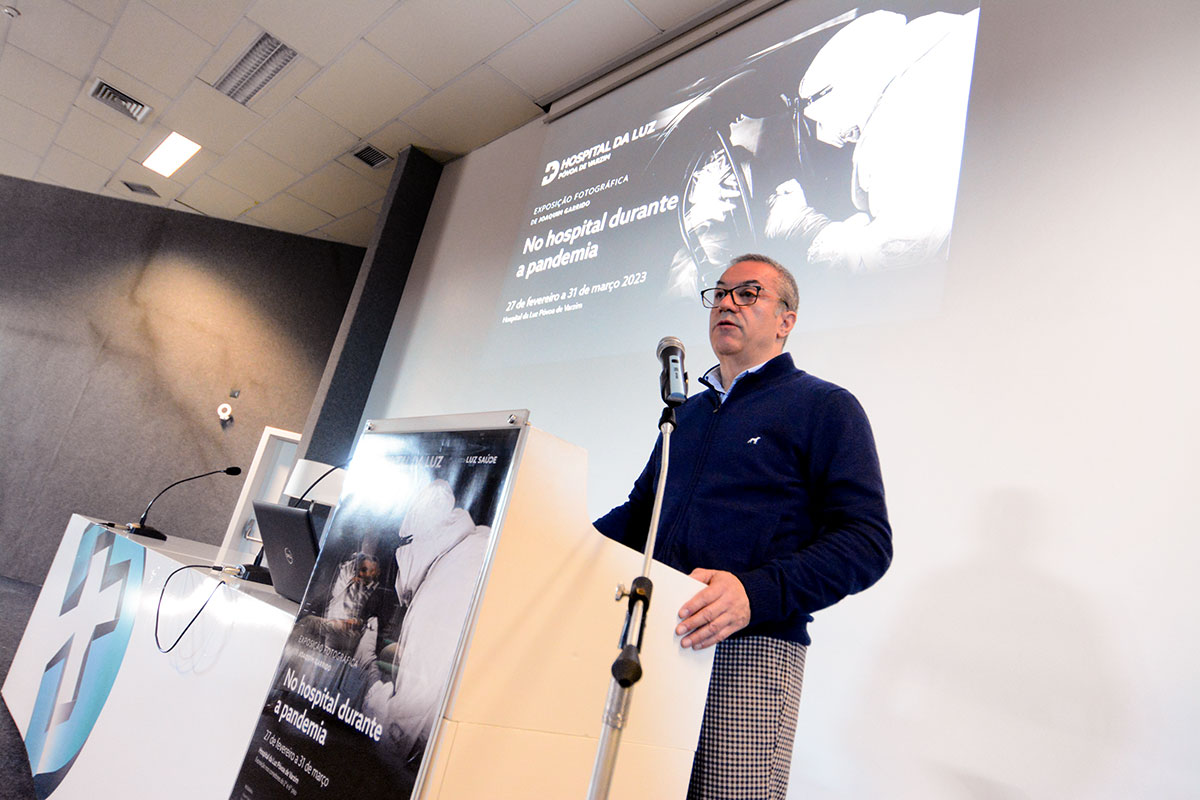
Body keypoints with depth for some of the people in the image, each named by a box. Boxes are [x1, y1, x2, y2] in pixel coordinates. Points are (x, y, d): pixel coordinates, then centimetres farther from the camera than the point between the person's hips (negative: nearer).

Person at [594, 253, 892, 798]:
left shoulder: (826, 407, 2)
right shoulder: (687, 412, 21)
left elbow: (866, 541, -8)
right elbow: (640, 510, 27)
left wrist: (757, 593, -23)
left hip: (752, 646, -5)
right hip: (655, 640, 6)